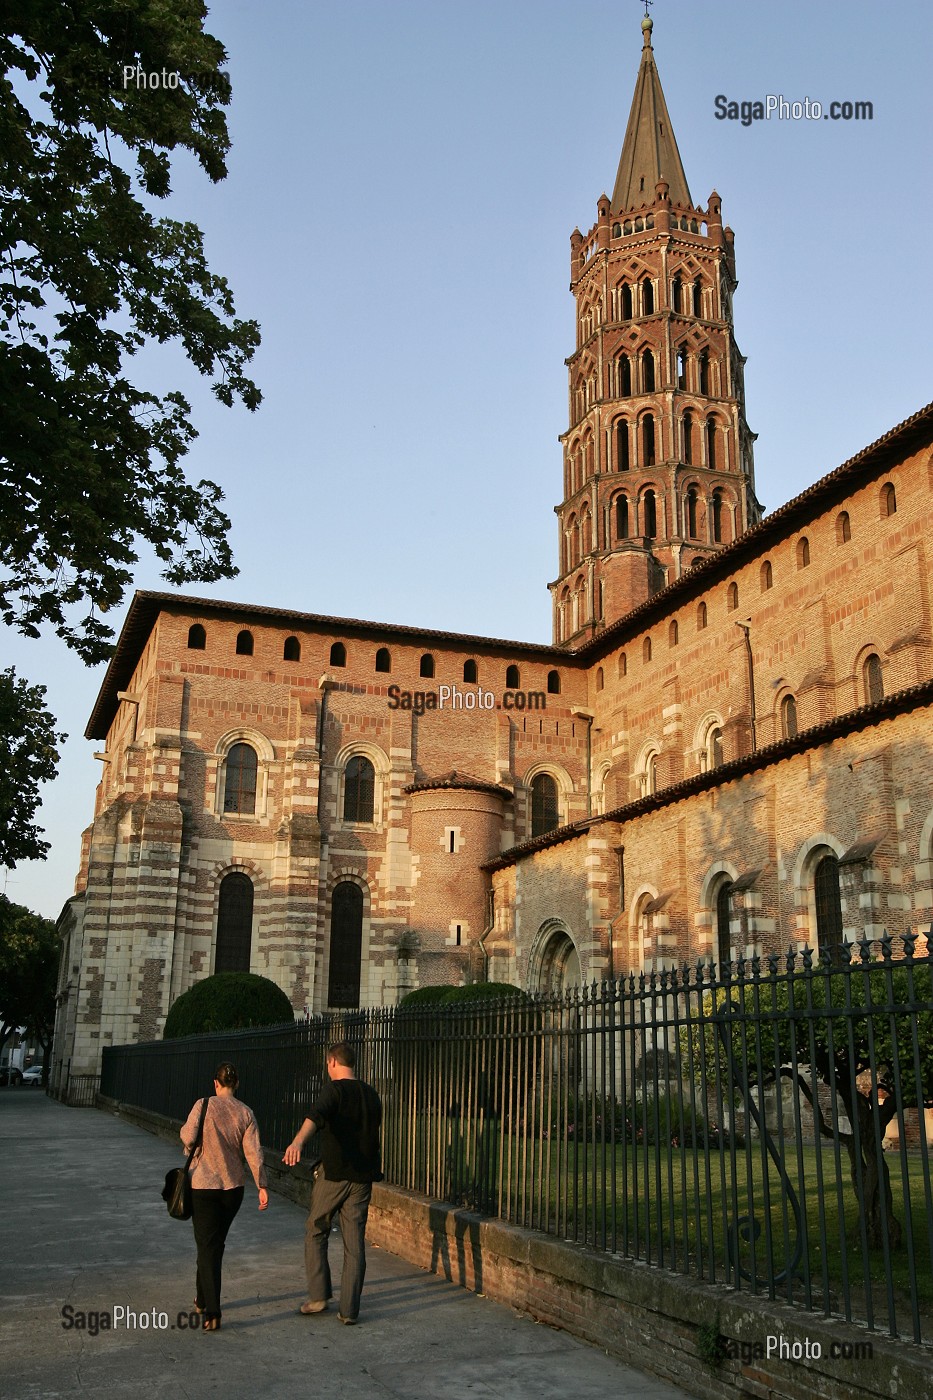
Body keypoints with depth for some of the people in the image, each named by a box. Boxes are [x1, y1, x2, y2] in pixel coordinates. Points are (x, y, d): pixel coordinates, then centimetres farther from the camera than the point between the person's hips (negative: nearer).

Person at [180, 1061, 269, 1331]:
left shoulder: (204, 1105, -11)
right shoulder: (246, 1113, -3)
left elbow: (188, 1139, -14)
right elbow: (254, 1152, -6)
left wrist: (184, 1130, 9)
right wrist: (262, 1186, -3)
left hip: (203, 1185, -3)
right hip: (233, 1187, 3)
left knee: (207, 1246, 1)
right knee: (215, 1243, 20)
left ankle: (212, 1313, -7)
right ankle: (203, 1299, 35)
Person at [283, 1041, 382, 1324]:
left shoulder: (334, 1089, -9)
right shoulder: (371, 1094, 11)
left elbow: (315, 1116, -31)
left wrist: (297, 1142, -48)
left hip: (332, 1174, -5)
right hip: (362, 1177, 5)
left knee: (316, 1232, 15)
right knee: (355, 1243, 6)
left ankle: (318, 1296, 13)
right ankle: (349, 1309, 6)